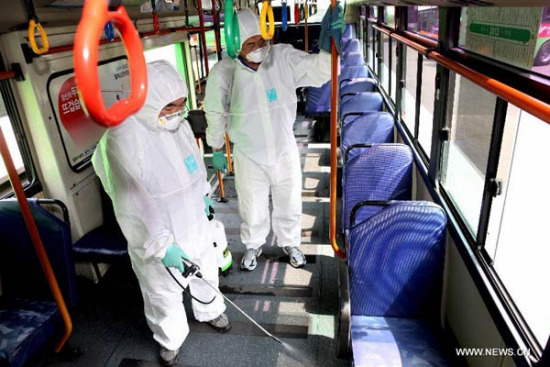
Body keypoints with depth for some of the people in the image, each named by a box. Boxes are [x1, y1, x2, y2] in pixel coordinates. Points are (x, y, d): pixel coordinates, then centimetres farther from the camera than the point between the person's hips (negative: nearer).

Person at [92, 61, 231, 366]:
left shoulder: (179, 124, -4)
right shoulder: (122, 139, -27)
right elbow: (133, 203, -28)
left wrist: (202, 195, 26)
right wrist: (162, 245, -29)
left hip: (194, 225, 7)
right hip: (155, 238, -6)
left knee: (205, 272, 26)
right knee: (164, 293, 14)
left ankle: (209, 311, 56)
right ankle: (170, 340, 43)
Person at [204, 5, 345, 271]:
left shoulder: (284, 57, -14)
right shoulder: (223, 73, -17)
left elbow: (318, 72, -12)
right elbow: (215, 115, -4)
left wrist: (328, 46, -33)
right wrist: (217, 150, 6)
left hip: (285, 151, 2)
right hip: (248, 157, -1)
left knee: (290, 205, 20)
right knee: (253, 209, 17)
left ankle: (290, 243, 49)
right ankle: (253, 246, 48)